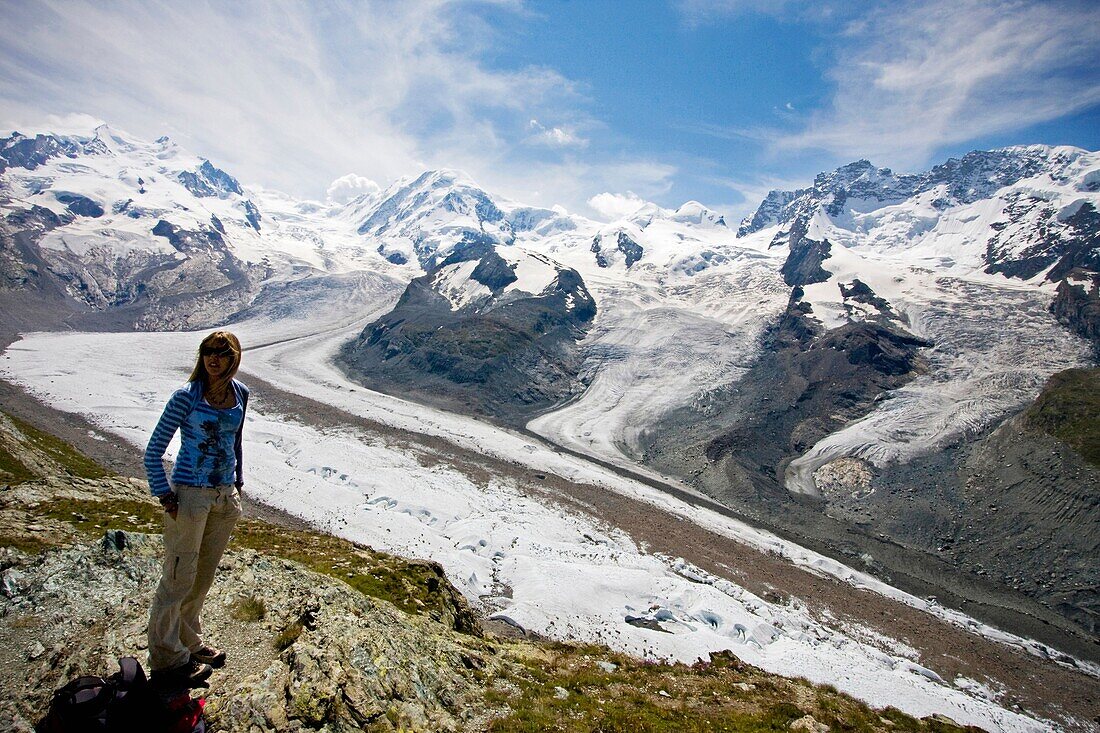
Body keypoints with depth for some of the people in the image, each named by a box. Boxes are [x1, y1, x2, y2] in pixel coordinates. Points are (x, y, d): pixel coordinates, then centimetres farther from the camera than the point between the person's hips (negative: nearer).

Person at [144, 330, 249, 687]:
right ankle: (167, 659, 23)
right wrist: (165, 497, -13)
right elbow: (153, 452, -8)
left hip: (225, 496, 6)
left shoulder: (241, 394, 3)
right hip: (189, 495, -6)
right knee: (179, 578, 5)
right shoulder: (186, 397, -13)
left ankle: (189, 642, 38)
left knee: (204, 577, 19)